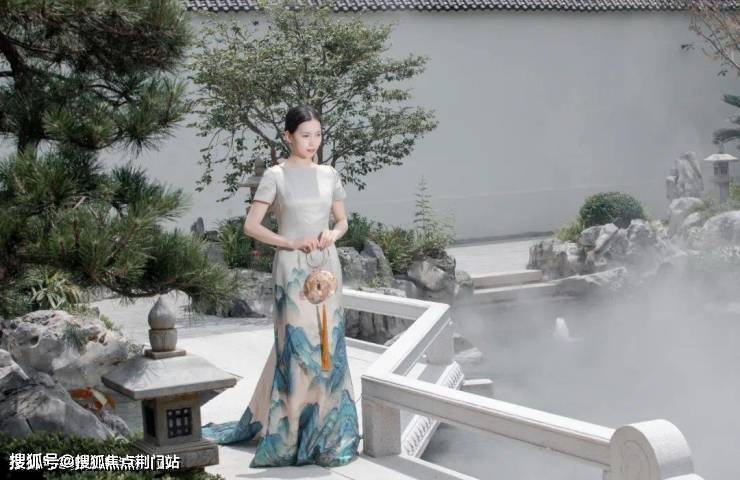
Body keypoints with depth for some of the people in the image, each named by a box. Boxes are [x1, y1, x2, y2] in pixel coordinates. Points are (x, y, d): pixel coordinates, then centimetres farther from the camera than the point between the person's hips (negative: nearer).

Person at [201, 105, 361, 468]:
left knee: (328, 345, 4)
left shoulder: (329, 175, 9)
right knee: (297, 346, -4)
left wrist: (333, 234, -4)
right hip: (293, 268, -4)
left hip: (327, 265, 4)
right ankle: (293, 433, 6)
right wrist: (292, 243, -15)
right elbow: (251, 226, -6)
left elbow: (343, 221, 18)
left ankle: (328, 429, 14)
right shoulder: (276, 176, -4)